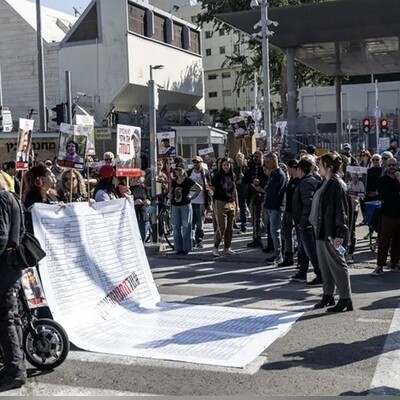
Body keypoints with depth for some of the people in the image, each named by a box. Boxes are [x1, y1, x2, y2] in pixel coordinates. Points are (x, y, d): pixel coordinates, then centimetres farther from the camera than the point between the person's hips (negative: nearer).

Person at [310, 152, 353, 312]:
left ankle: (345, 299, 10)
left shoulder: (338, 185, -16)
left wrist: (340, 234, -20)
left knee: (337, 265, 0)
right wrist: (316, 224, 16)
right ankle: (328, 296, 27)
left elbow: (341, 211, -18)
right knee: (324, 264, 15)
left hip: (332, 233, -9)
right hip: (321, 231, 9)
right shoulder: (325, 183, 10)